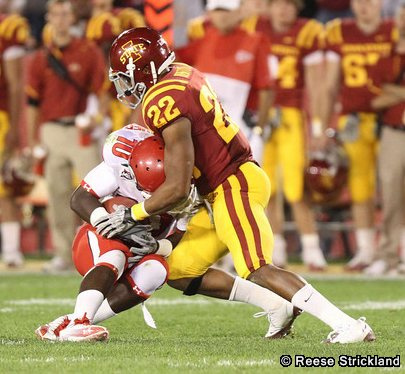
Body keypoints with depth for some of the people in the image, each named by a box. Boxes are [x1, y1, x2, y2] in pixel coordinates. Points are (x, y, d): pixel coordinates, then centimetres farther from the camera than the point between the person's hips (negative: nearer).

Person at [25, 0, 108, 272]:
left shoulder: (89, 53, 2)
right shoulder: (41, 60, 10)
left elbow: (103, 91, 2)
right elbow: (33, 102, 11)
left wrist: (98, 118, -14)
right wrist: (32, 142, 8)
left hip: (82, 130, -3)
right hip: (52, 131, 3)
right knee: (58, 194, 4)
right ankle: (63, 253, 11)